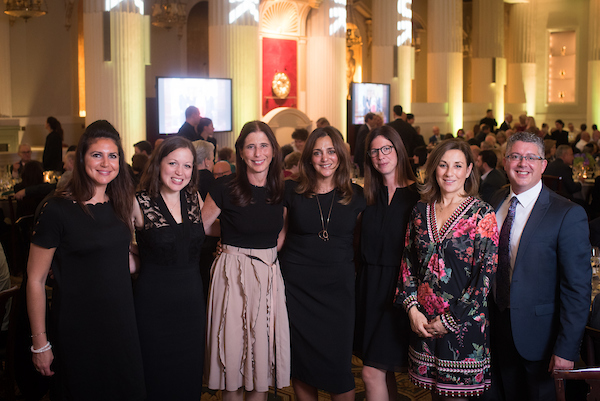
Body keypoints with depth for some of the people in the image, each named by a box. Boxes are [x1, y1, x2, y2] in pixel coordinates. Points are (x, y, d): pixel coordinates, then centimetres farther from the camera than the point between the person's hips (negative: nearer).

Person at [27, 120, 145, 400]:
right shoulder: (58, 210, -13)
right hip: (77, 328, -5)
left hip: (121, 321, 5)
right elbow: (35, 279, -11)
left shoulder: (120, 204, 5)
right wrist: (40, 343, -10)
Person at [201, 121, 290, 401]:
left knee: (263, 353, 9)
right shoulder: (225, 189, -9)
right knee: (234, 356, 2)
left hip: (269, 275, 4)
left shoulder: (280, 190, 4)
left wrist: (270, 253, 6)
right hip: (233, 275, -4)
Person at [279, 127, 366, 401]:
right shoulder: (292, 192, 2)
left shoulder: (356, 196, 3)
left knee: (337, 362, 0)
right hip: (297, 285, 0)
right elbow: (279, 235, 9)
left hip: (338, 286, 0)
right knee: (301, 361, 8)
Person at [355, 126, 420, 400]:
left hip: (400, 284, -5)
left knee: (372, 373, -7)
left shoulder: (417, 194, -5)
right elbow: (362, 246, 13)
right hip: (370, 285, 5)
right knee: (385, 372, 11)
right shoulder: (369, 195, 10)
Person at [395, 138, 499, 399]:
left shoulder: (482, 214, -7)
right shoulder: (421, 211, 6)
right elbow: (408, 262, 9)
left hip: (463, 325, -4)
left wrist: (450, 320, -11)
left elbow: (487, 272, -10)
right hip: (423, 322, 4)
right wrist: (412, 308, -4)